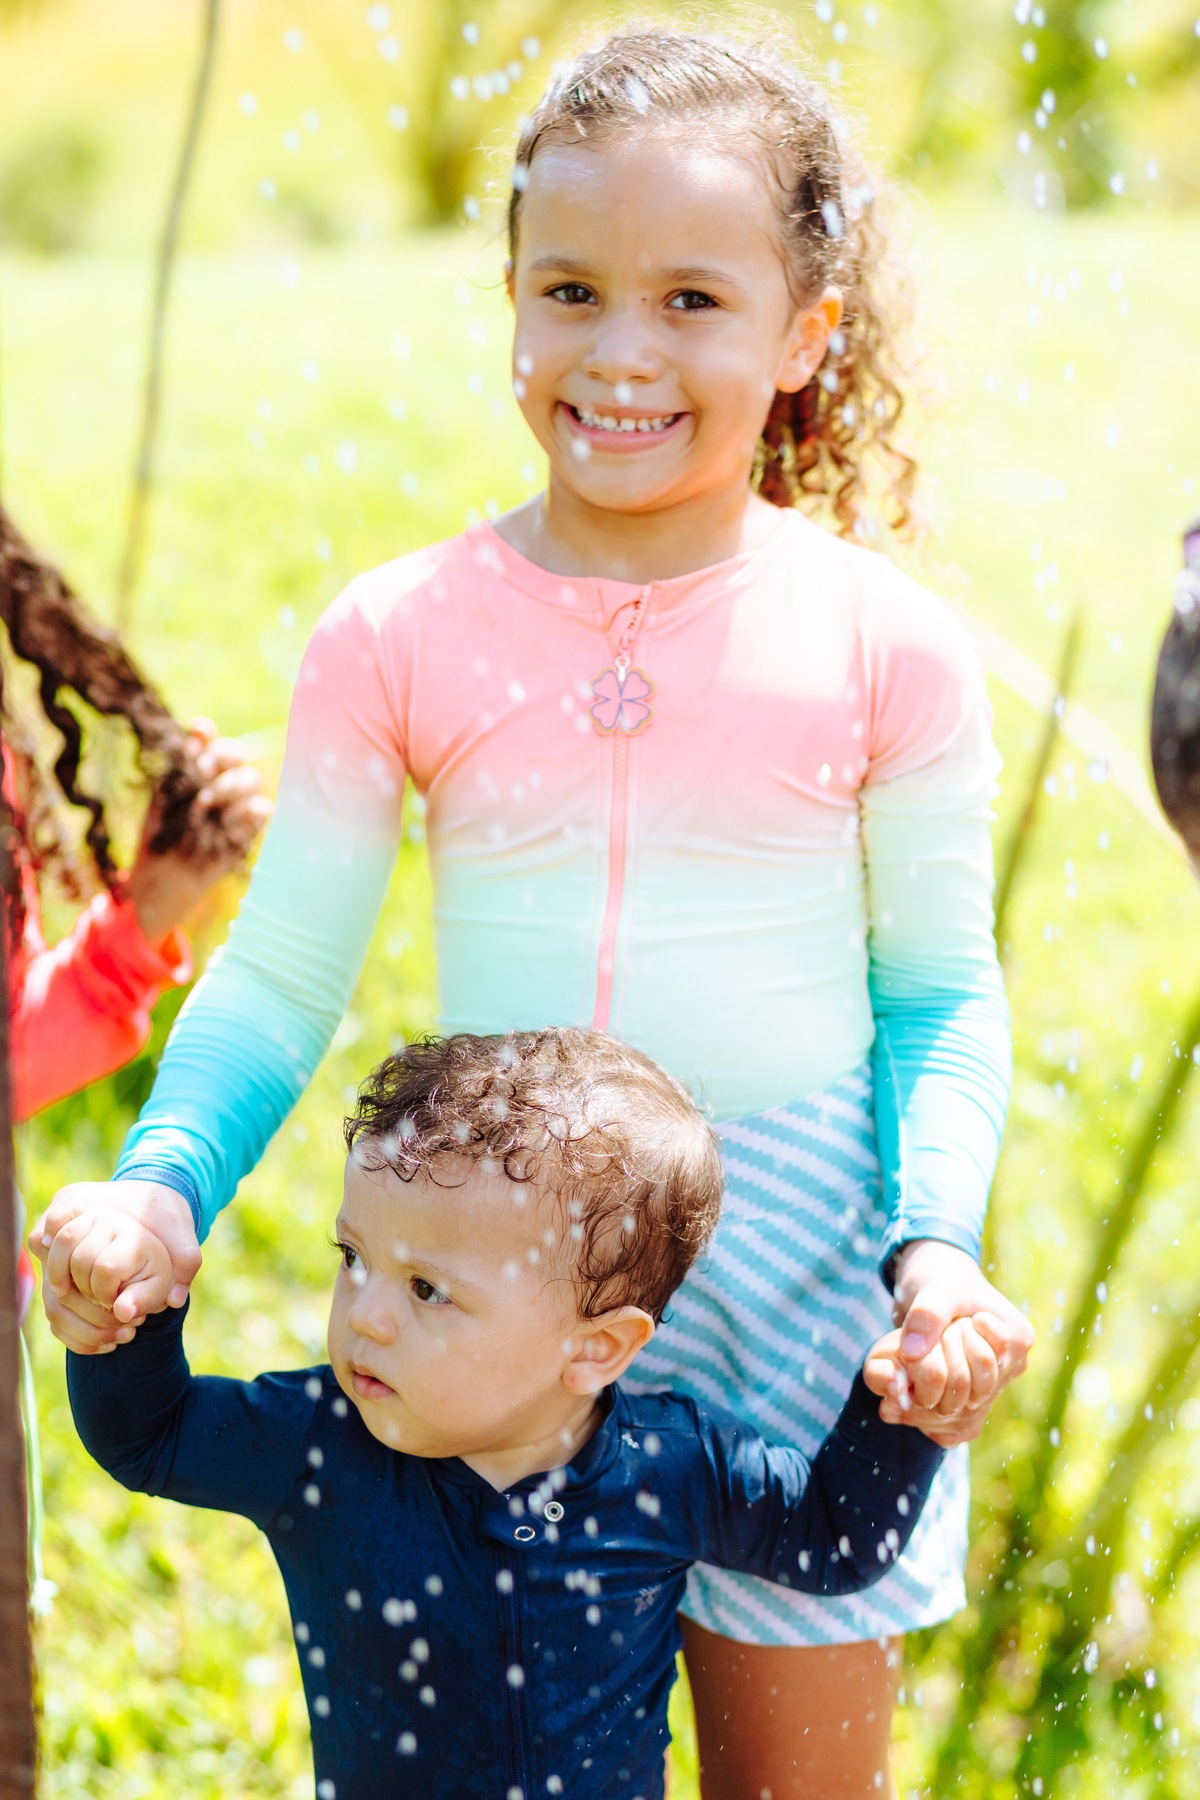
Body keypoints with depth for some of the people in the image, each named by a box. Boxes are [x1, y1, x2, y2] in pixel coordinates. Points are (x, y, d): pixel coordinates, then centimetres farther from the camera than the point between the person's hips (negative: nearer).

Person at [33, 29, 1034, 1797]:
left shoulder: (884, 648, -7)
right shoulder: (398, 638, -4)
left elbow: (943, 989, 0)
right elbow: (281, 973, -1)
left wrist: (937, 1238, -15)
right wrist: (162, 1185, -17)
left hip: (789, 1256, -1)